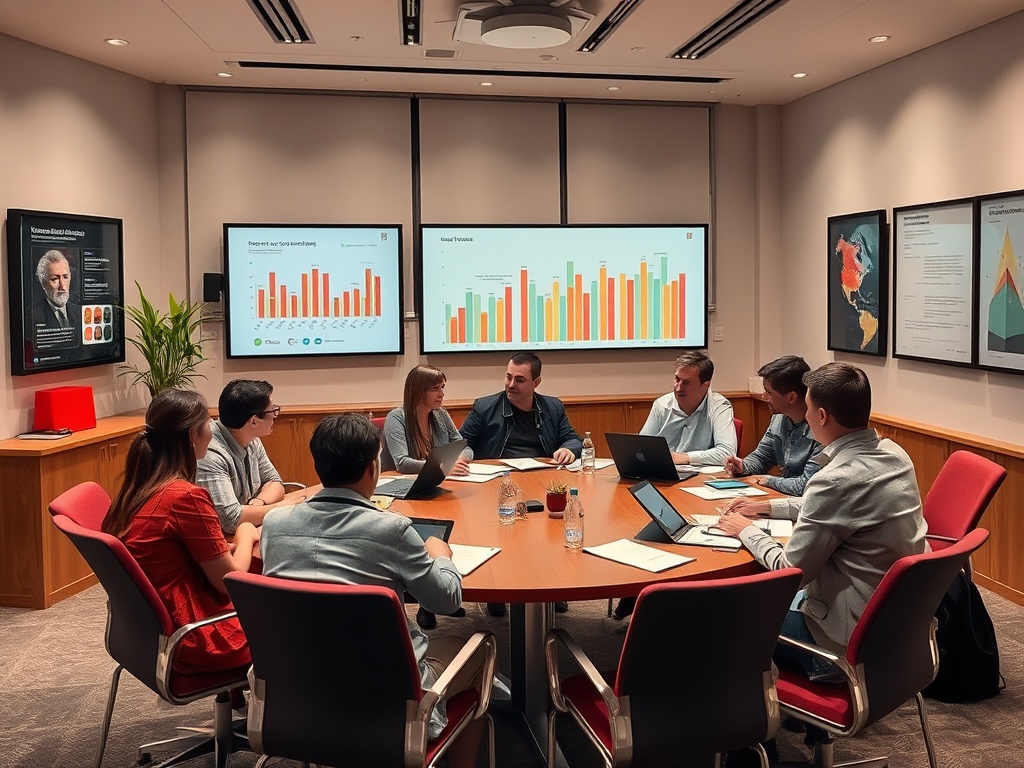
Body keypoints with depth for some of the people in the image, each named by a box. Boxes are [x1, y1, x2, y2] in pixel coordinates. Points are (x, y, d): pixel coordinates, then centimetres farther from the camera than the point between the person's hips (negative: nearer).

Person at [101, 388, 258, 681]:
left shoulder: (135, 490, 0)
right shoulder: (186, 496, -24)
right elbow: (228, 579, -16)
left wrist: (228, 546, 2)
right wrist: (246, 536, 0)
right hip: (189, 642, -8)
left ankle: (236, 697, 33)